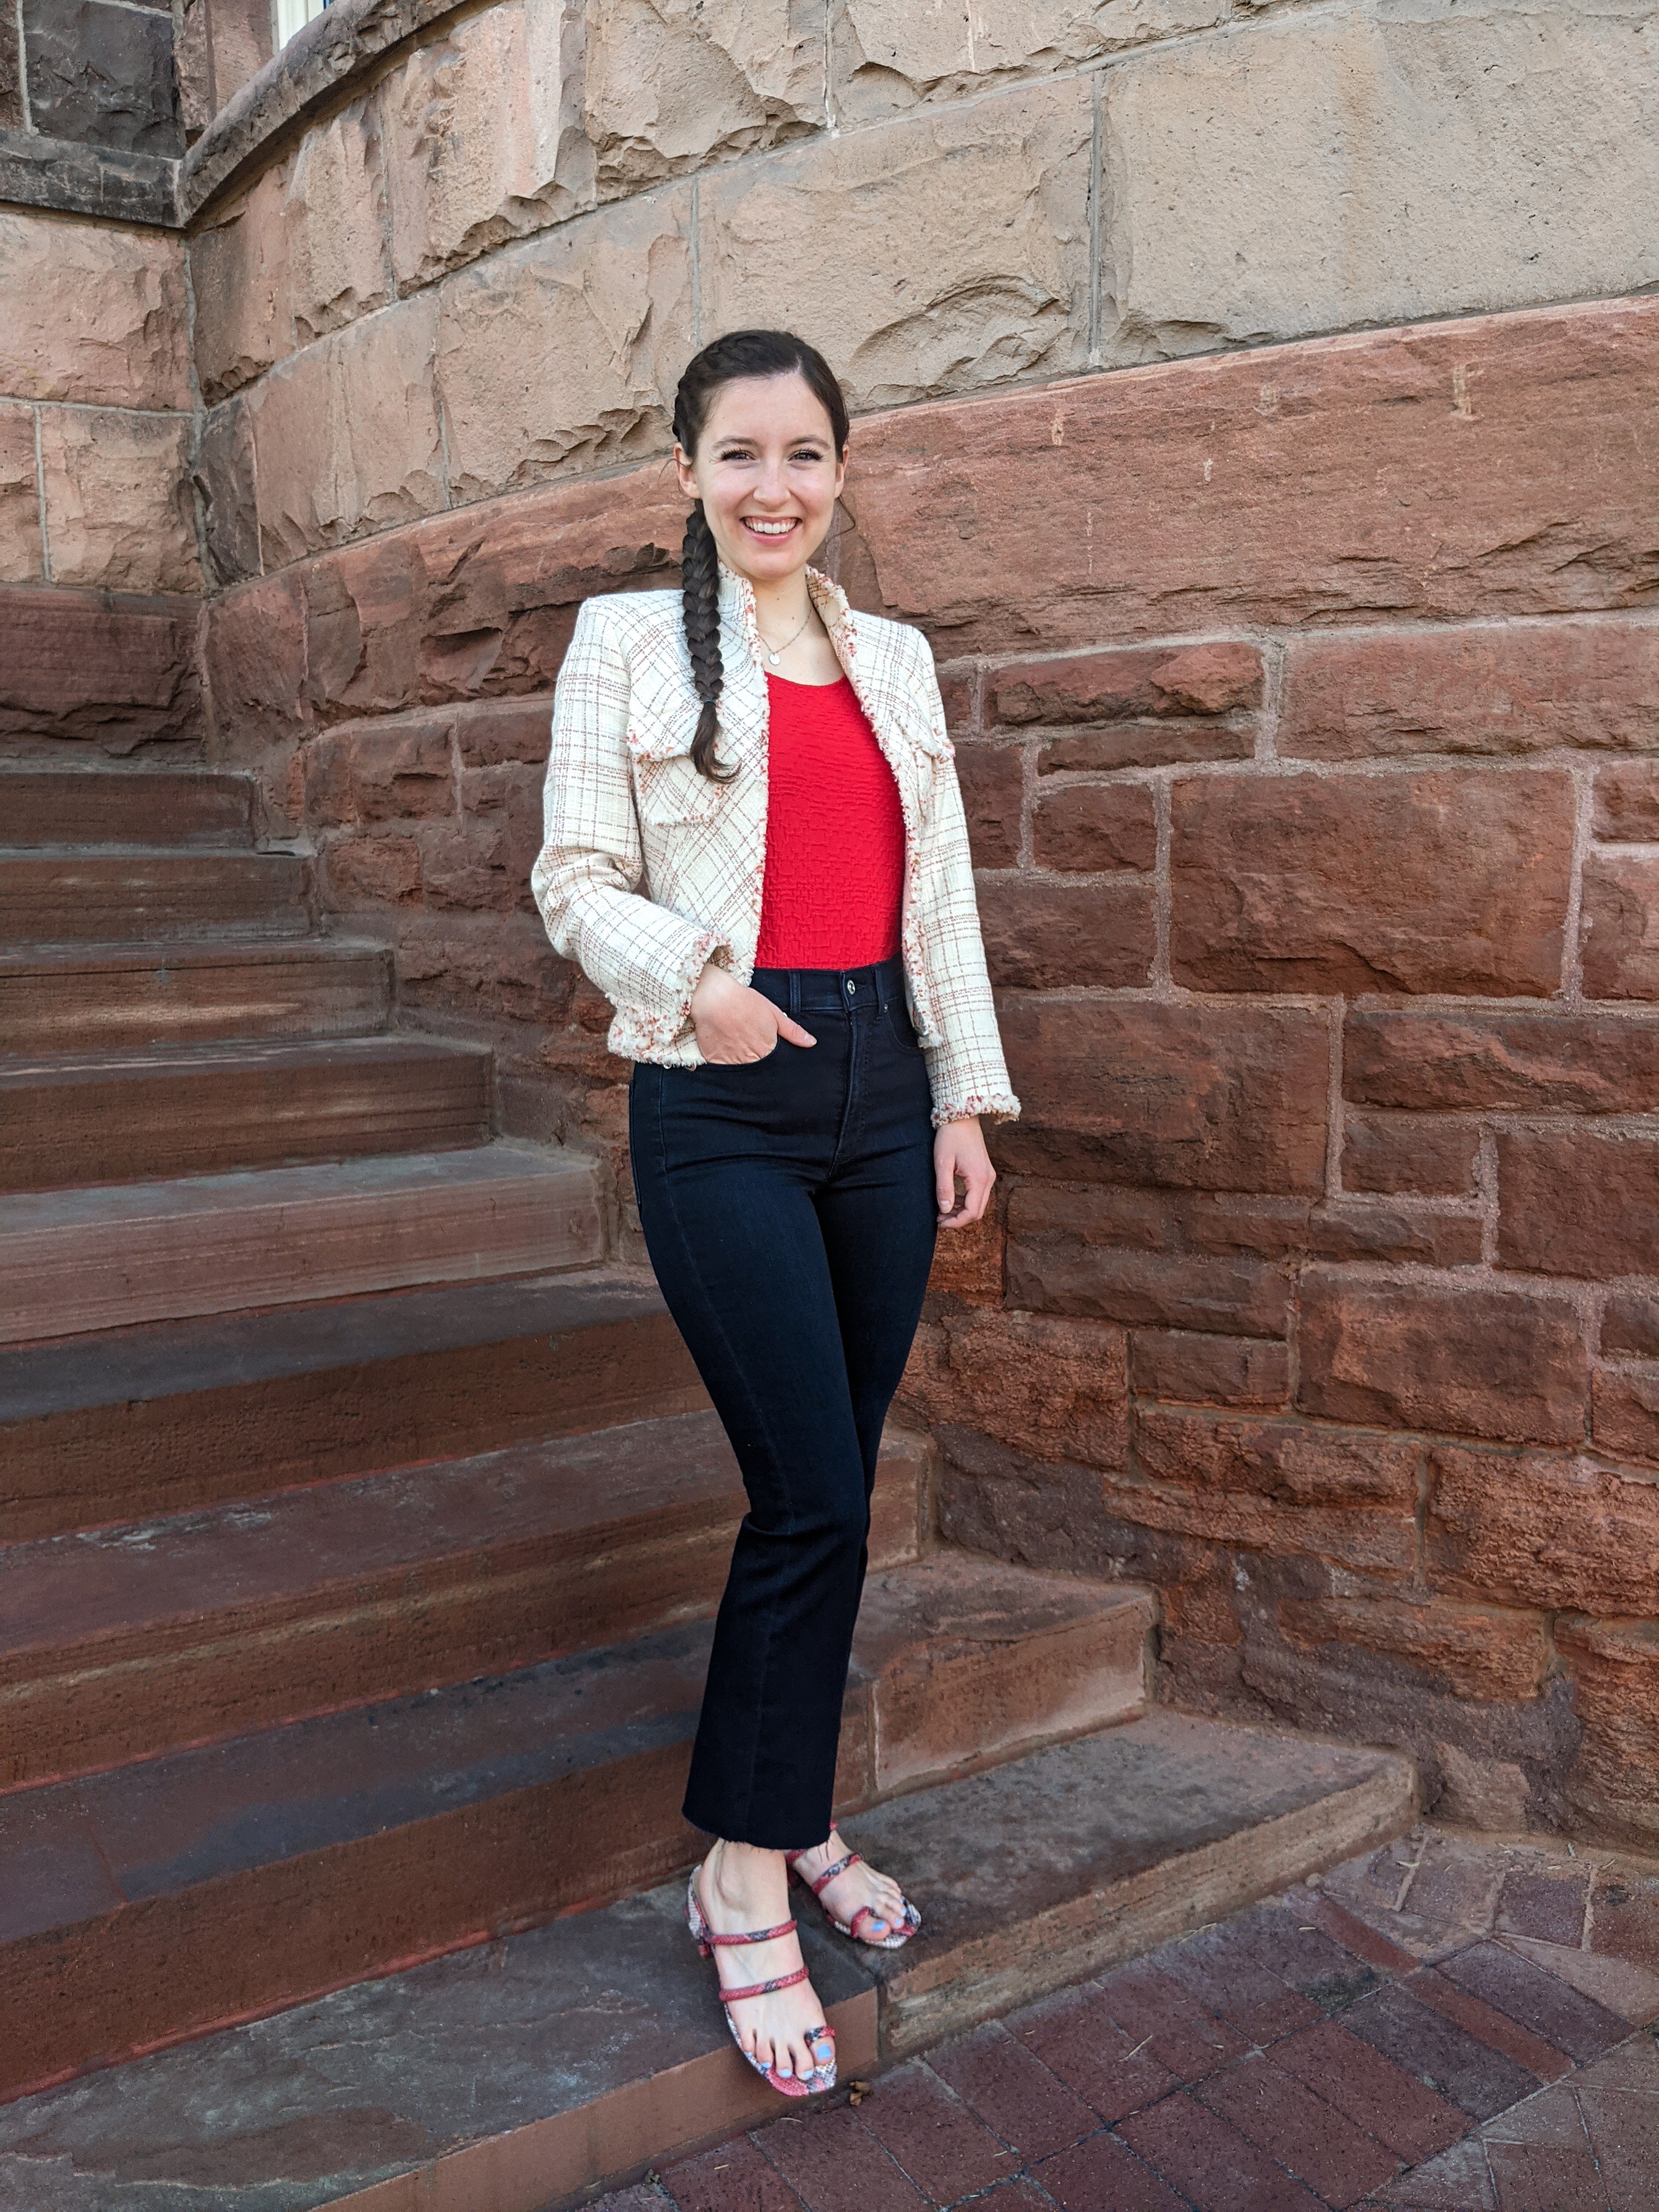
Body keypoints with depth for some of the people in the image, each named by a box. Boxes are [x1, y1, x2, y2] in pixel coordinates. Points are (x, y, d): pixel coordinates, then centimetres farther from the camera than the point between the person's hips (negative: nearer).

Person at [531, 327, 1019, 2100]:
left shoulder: (896, 657, 15)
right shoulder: (628, 640, 3)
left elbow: (940, 894, 14)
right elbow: (577, 877, -2)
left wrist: (966, 1096, 8)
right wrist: (692, 982, -19)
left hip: (883, 1089, 5)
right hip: (721, 1104, -5)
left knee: (831, 1491, 9)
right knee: (812, 1495, -8)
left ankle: (790, 1817, 28)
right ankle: (745, 1877, 11)